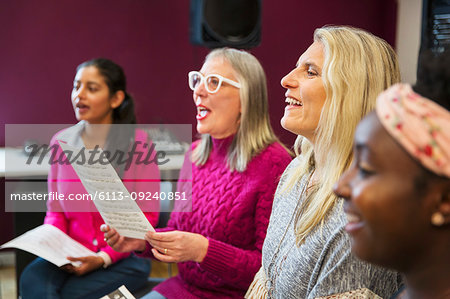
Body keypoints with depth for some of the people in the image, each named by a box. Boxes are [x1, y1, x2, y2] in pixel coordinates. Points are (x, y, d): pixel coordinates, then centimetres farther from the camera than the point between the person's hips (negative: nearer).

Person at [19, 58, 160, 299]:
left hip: (123, 258, -3)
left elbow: (146, 218, -7)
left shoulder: (138, 143, -9)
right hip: (71, 256, 4)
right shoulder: (61, 142, 5)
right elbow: (56, 211, 12)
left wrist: (103, 258, -17)